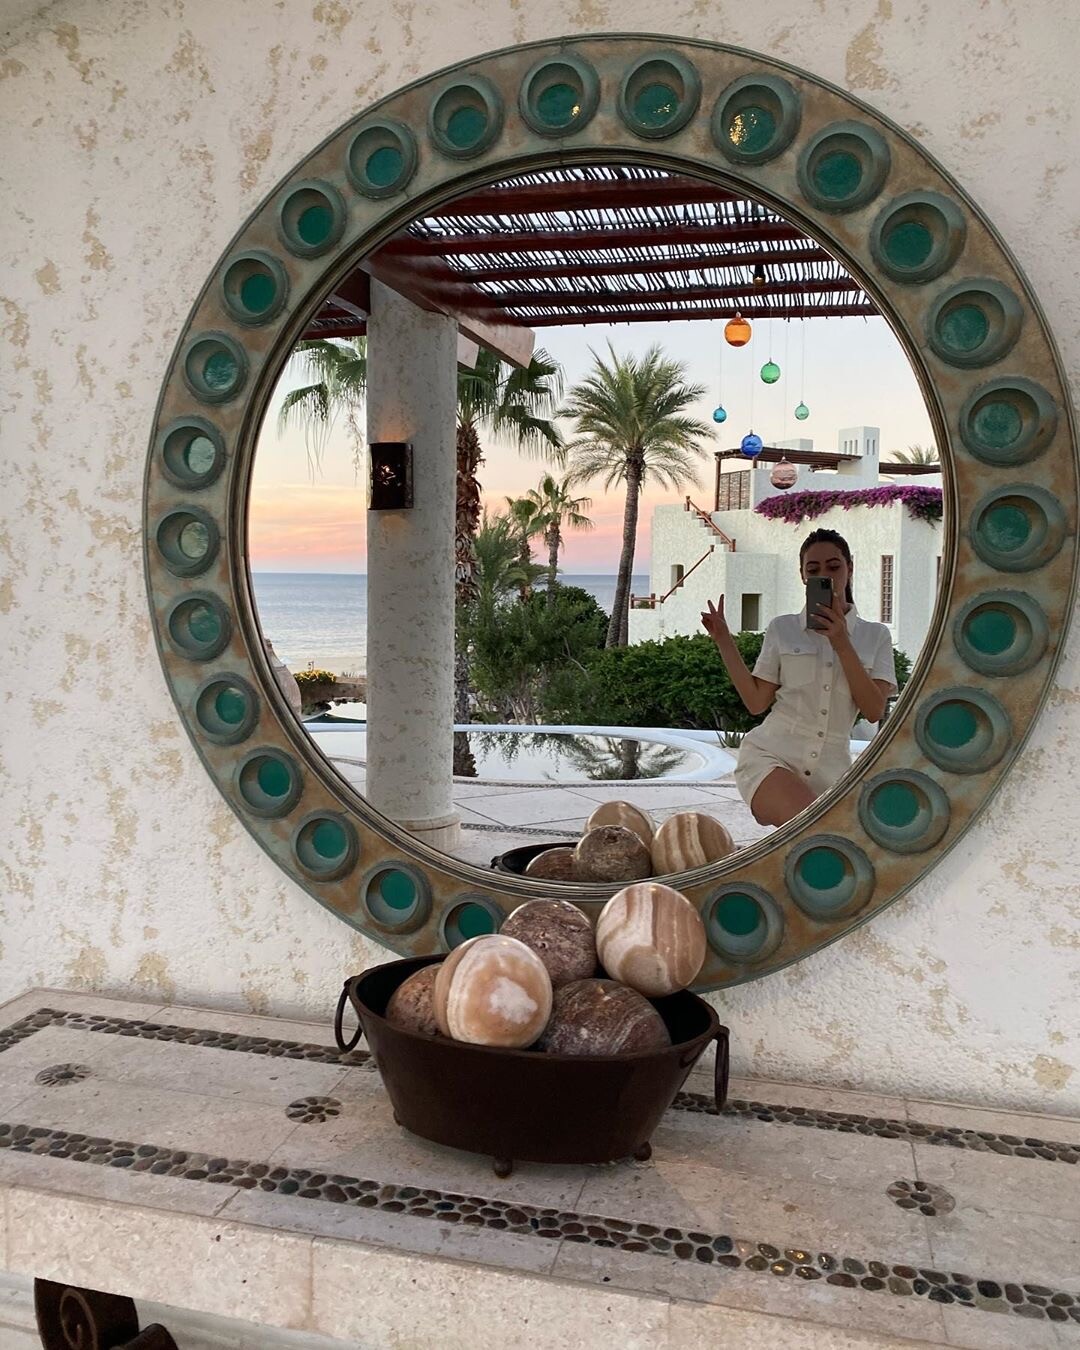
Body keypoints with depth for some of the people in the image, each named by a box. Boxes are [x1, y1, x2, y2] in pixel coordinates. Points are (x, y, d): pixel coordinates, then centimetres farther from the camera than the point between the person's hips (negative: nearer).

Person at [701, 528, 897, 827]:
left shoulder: (875, 636, 8)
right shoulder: (783, 629, 6)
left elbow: (874, 710, -4)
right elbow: (756, 702, 4)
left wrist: (842, 645, -12)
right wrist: (724, 642, -1)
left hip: (831, 769, 3)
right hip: (770, 755, -3)